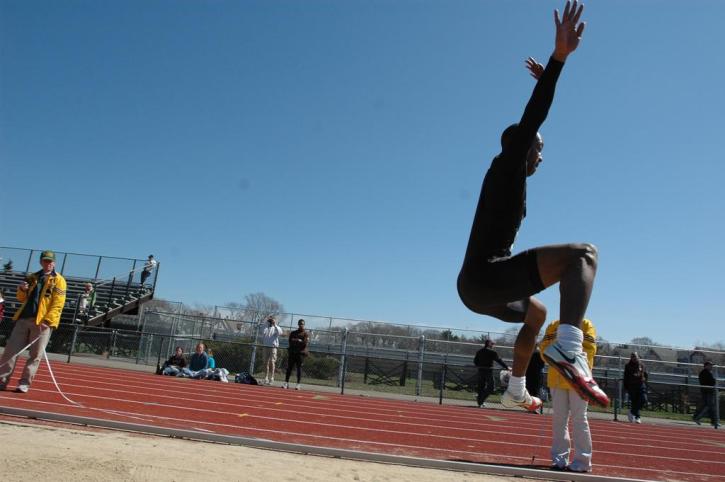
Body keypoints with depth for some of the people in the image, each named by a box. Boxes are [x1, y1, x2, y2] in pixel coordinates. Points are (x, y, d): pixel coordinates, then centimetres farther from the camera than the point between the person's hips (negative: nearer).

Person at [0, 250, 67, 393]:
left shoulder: (58, 280, 0)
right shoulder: (32, 278, 16)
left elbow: (58, 304, -8)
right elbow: (22, 299, 21)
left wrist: (47, 321, -18)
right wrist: (22, 290, -1)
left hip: (42, 322, -5)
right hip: (23, 318, 5)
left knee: (35, 355, -2)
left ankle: (25, 383, 5)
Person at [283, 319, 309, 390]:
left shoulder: (306, 334, 6)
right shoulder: (293, 333, 16)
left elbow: (305, 343, -7)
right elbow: (290, 341, 4)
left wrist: (296, 340, -7)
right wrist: (300, 342, -9)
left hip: (301, 353, -3)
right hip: (292, 352, 3)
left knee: (299, 368, -3)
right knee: (289, 367, 1)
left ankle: (298, 384, 0)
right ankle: (286, 382, 4)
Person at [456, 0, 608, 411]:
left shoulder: (512, 176, 23)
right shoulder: (505, 166, -1)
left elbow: (530, 129, 37)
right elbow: (530, 120, -17)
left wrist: (545, 79, 48)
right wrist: (560, 57, -23)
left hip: (478, 288, 11)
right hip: (486, 278, -11)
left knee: (537, 313, 38)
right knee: (584, 252, -21)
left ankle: (516, 391, 43)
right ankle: (568, 348, -40)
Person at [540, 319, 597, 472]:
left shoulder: (586, 325, 0)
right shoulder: (554, 326, 10)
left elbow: (589, 350, -10)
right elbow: (544, 349, 4)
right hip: (557, 378, 4)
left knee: (579, 419, -1)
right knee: (559, 419, 8)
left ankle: (582, 461, 6)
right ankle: (559, 459, 16)